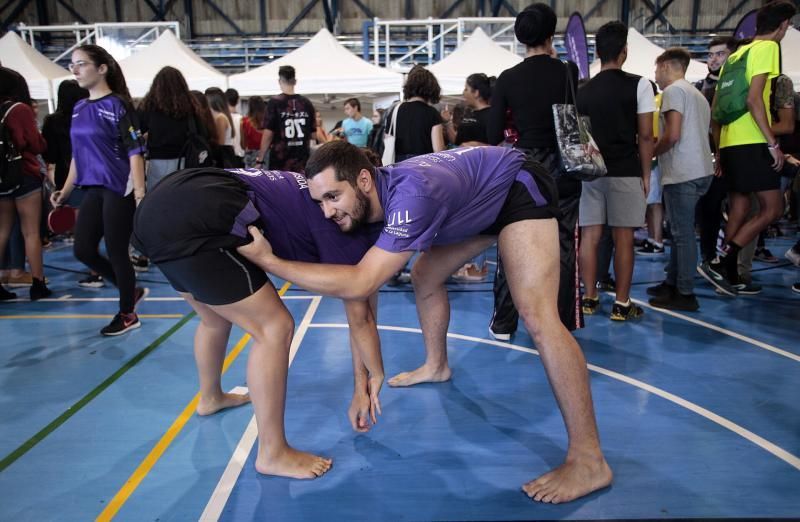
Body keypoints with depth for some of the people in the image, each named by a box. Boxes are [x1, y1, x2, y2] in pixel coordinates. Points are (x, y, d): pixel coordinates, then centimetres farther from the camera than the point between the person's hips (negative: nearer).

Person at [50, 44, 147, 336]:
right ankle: (132, 292, 26)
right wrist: (66, 190, 17)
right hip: (93, 189, 8)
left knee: (116, 253, 0)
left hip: (120, 190, -7)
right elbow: (78, 153, 19)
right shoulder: (79, 109, 13)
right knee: (83, 250, 7)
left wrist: (140, 194, -22)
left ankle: (127, 315, 18)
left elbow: (135, 151, -14)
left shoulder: (117, 105, -9)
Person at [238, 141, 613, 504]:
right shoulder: (368, 201, -13)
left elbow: (358, 284, -42)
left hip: (519, 188, -8)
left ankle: (588, 461, -13)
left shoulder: (411, 195, -39)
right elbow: (362, 288, -2)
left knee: (537, 316, -20)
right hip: (480, 197, 8)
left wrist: (268, 260, -37)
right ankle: (437, 366, 40)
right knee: (424, 279, 14)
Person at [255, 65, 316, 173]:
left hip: (280, 163, -3)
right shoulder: (306, 103, 4)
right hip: (302, 162, 3)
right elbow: (314, 135, 6)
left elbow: (268, 134, -10)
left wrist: (260, 160, -4)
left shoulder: (275, 102, -6)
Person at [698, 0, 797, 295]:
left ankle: (730, 274, 11)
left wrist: (719, 150, 22)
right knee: (772, 209, -6)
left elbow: (715, 110, 19)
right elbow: (754, 99, -16)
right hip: (752, 144, -8)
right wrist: (773, 143, -15)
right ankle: (719, 263, -14)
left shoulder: (734, 57, 20)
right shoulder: (768, 48, -4)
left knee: (739, 211, 10)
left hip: (730, 144, 8)